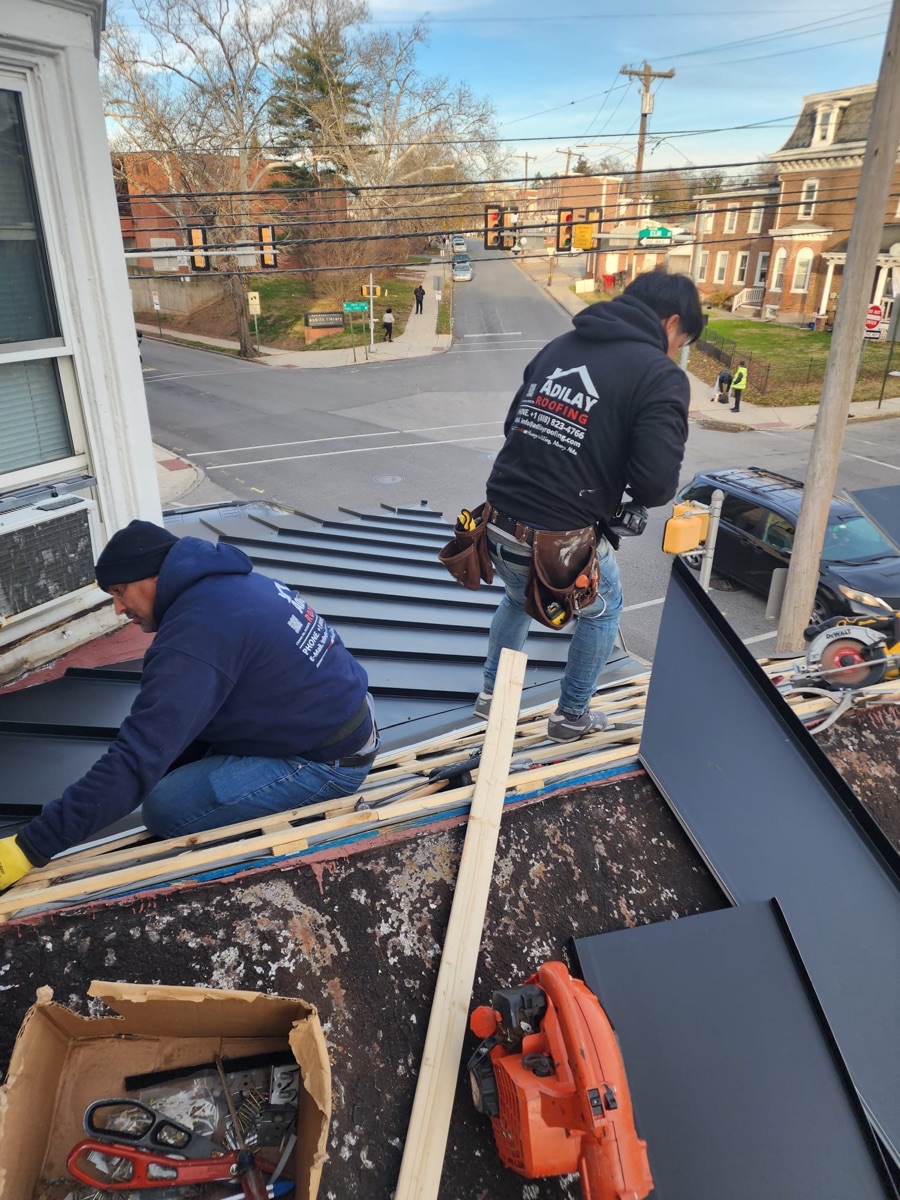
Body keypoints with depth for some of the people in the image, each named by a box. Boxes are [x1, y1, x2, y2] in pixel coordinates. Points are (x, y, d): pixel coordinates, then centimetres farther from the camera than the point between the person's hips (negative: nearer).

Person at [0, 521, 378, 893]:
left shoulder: (194, 633, -25)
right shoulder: (226, 582, 6)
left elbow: (136, 759, -27)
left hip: (329, 761, -10)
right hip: (340, 714, 10)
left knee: (166, 810, -12)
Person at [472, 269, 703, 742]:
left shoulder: (559, 346, 10)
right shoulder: (661, 376, -10)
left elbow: (514, 425, 14)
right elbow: (655, 486, -16)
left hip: (500, 527, 6)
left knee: (519, 598, 37)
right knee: (602, 611, 28)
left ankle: (492, 692, 51)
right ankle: (571, 715, 40)